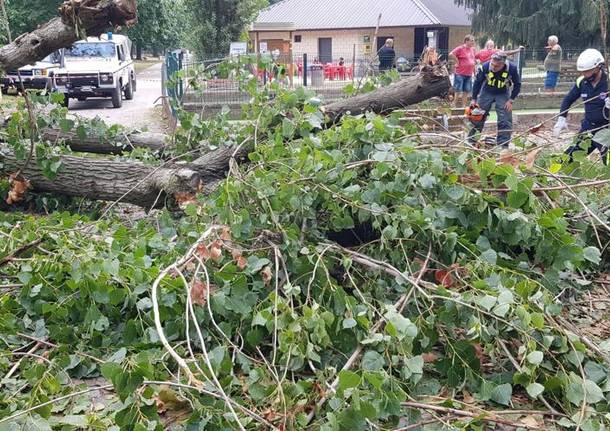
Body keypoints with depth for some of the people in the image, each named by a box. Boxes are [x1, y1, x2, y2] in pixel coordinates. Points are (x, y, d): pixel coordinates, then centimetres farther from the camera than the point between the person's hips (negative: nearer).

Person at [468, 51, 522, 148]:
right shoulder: (485, 67, -27)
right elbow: (478, 82, -10)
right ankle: (471, 141, 17)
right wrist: (474, 99, -8)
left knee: (505, 121, -6)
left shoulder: (512, 69, -27)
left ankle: (503, 145, 0)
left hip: (503, 94, 0)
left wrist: (511, 100, -15)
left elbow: (517, 85, -10)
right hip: (486, 93, 0)